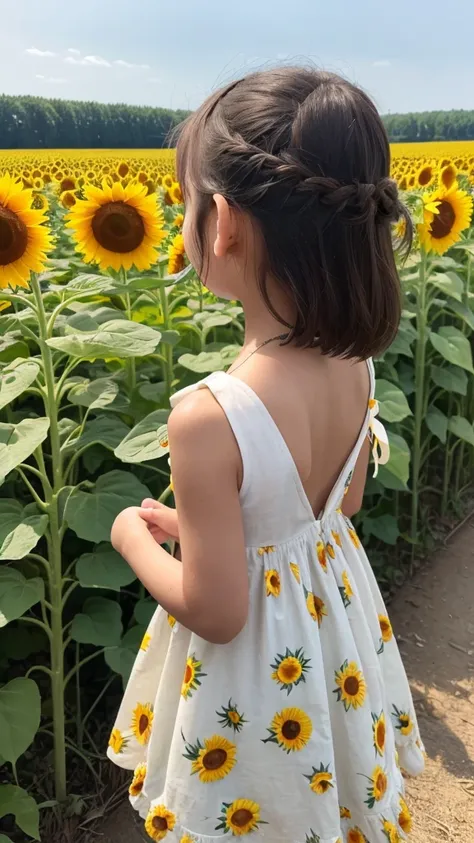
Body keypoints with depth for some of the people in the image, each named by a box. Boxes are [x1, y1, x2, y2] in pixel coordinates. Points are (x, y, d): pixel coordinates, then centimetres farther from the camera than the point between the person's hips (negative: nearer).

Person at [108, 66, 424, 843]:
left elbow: (215, 612, -25)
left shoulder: (207, 418, -36)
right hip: (339, 622, 6)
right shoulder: (354, 365, -14)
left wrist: (135, 540, -7)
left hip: (258, 673, -5)